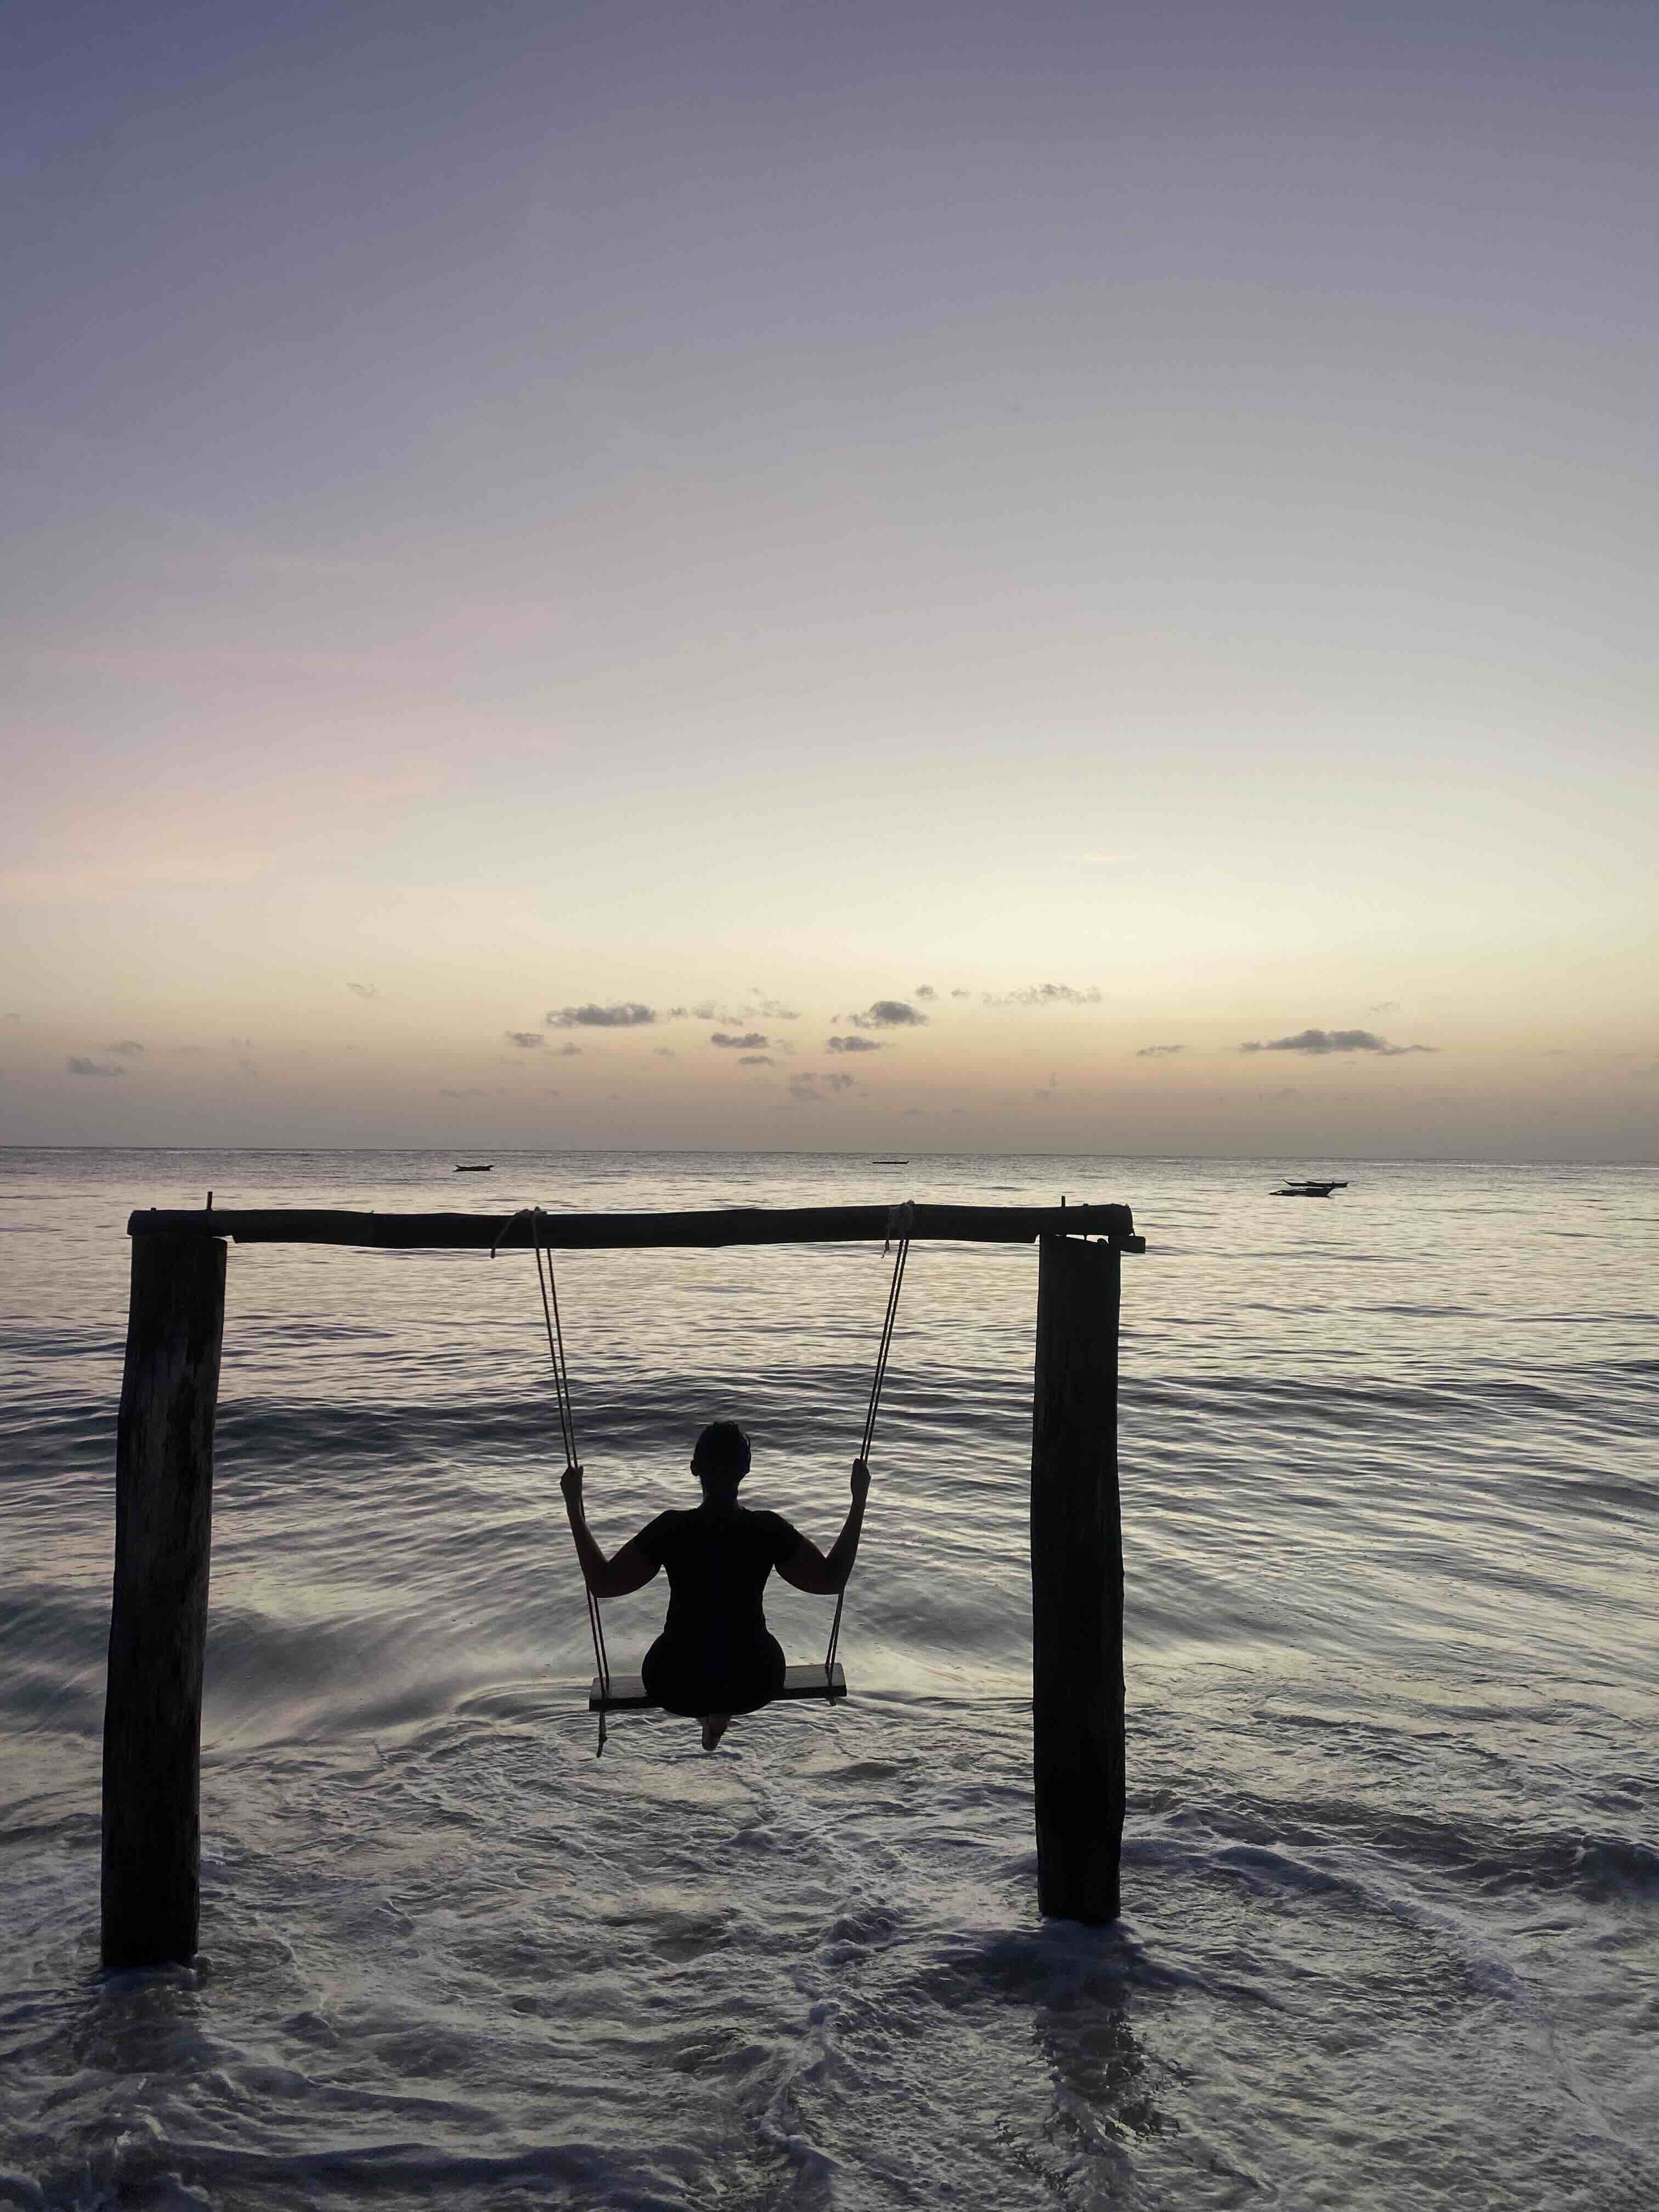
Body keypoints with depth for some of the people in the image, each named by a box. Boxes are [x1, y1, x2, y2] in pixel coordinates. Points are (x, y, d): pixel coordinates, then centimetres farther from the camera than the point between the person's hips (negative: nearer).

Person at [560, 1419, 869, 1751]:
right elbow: (832, 1579, -6)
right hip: (755, 1686, 0)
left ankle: (707, 1713, 45)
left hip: (677, 1688, 0)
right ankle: (721, 1714, 39)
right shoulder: (769, 1530, -18)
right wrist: (859, 1502, -2)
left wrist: (575, 1506, -4)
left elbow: (602, 1583, -9)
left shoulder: (671, 1529, -19)